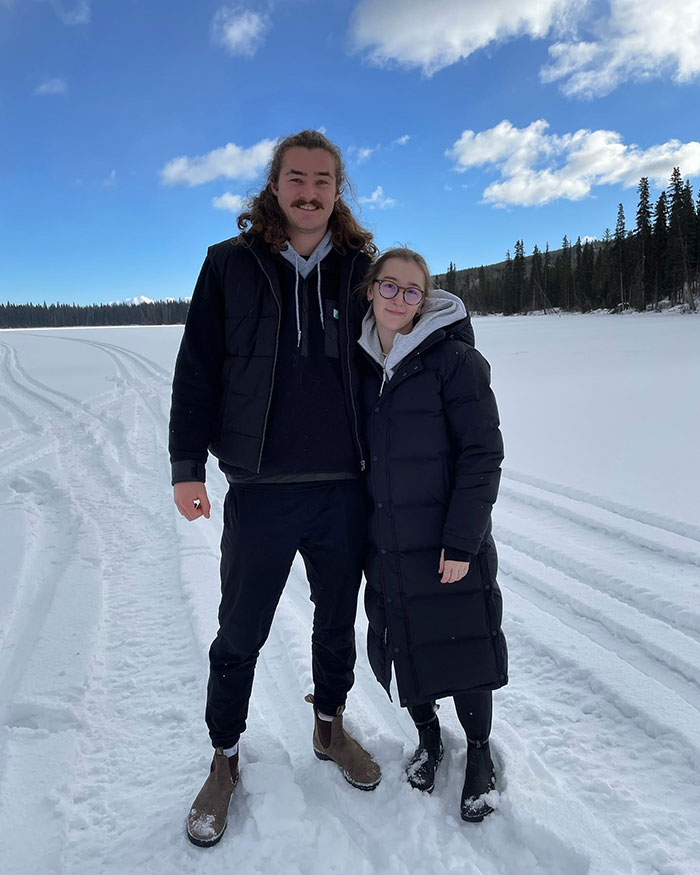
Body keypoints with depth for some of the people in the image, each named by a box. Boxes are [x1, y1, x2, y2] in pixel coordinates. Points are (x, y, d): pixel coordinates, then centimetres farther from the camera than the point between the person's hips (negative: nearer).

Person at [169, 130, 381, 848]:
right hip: (260, 489, -2)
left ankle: (329, 726, 43)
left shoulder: (359, 267, 7)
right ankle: (225, 760, 33)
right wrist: (188, 463, -7)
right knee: (240, 633, 10)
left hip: (344, 486, 3)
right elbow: (197, 367, 0)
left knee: (337, 619, 18)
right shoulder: (231, 264, 1)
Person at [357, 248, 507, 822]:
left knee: (461, 651, 7)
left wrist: (462, 541, -16)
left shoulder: (454, 358, -10)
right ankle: (428, 738, 44)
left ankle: (479, 755, 35)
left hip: (449, 546, -4)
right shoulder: (361, 362, 6)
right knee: (405, 652, 16)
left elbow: (482, 453, -12)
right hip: (386, 547, 5)